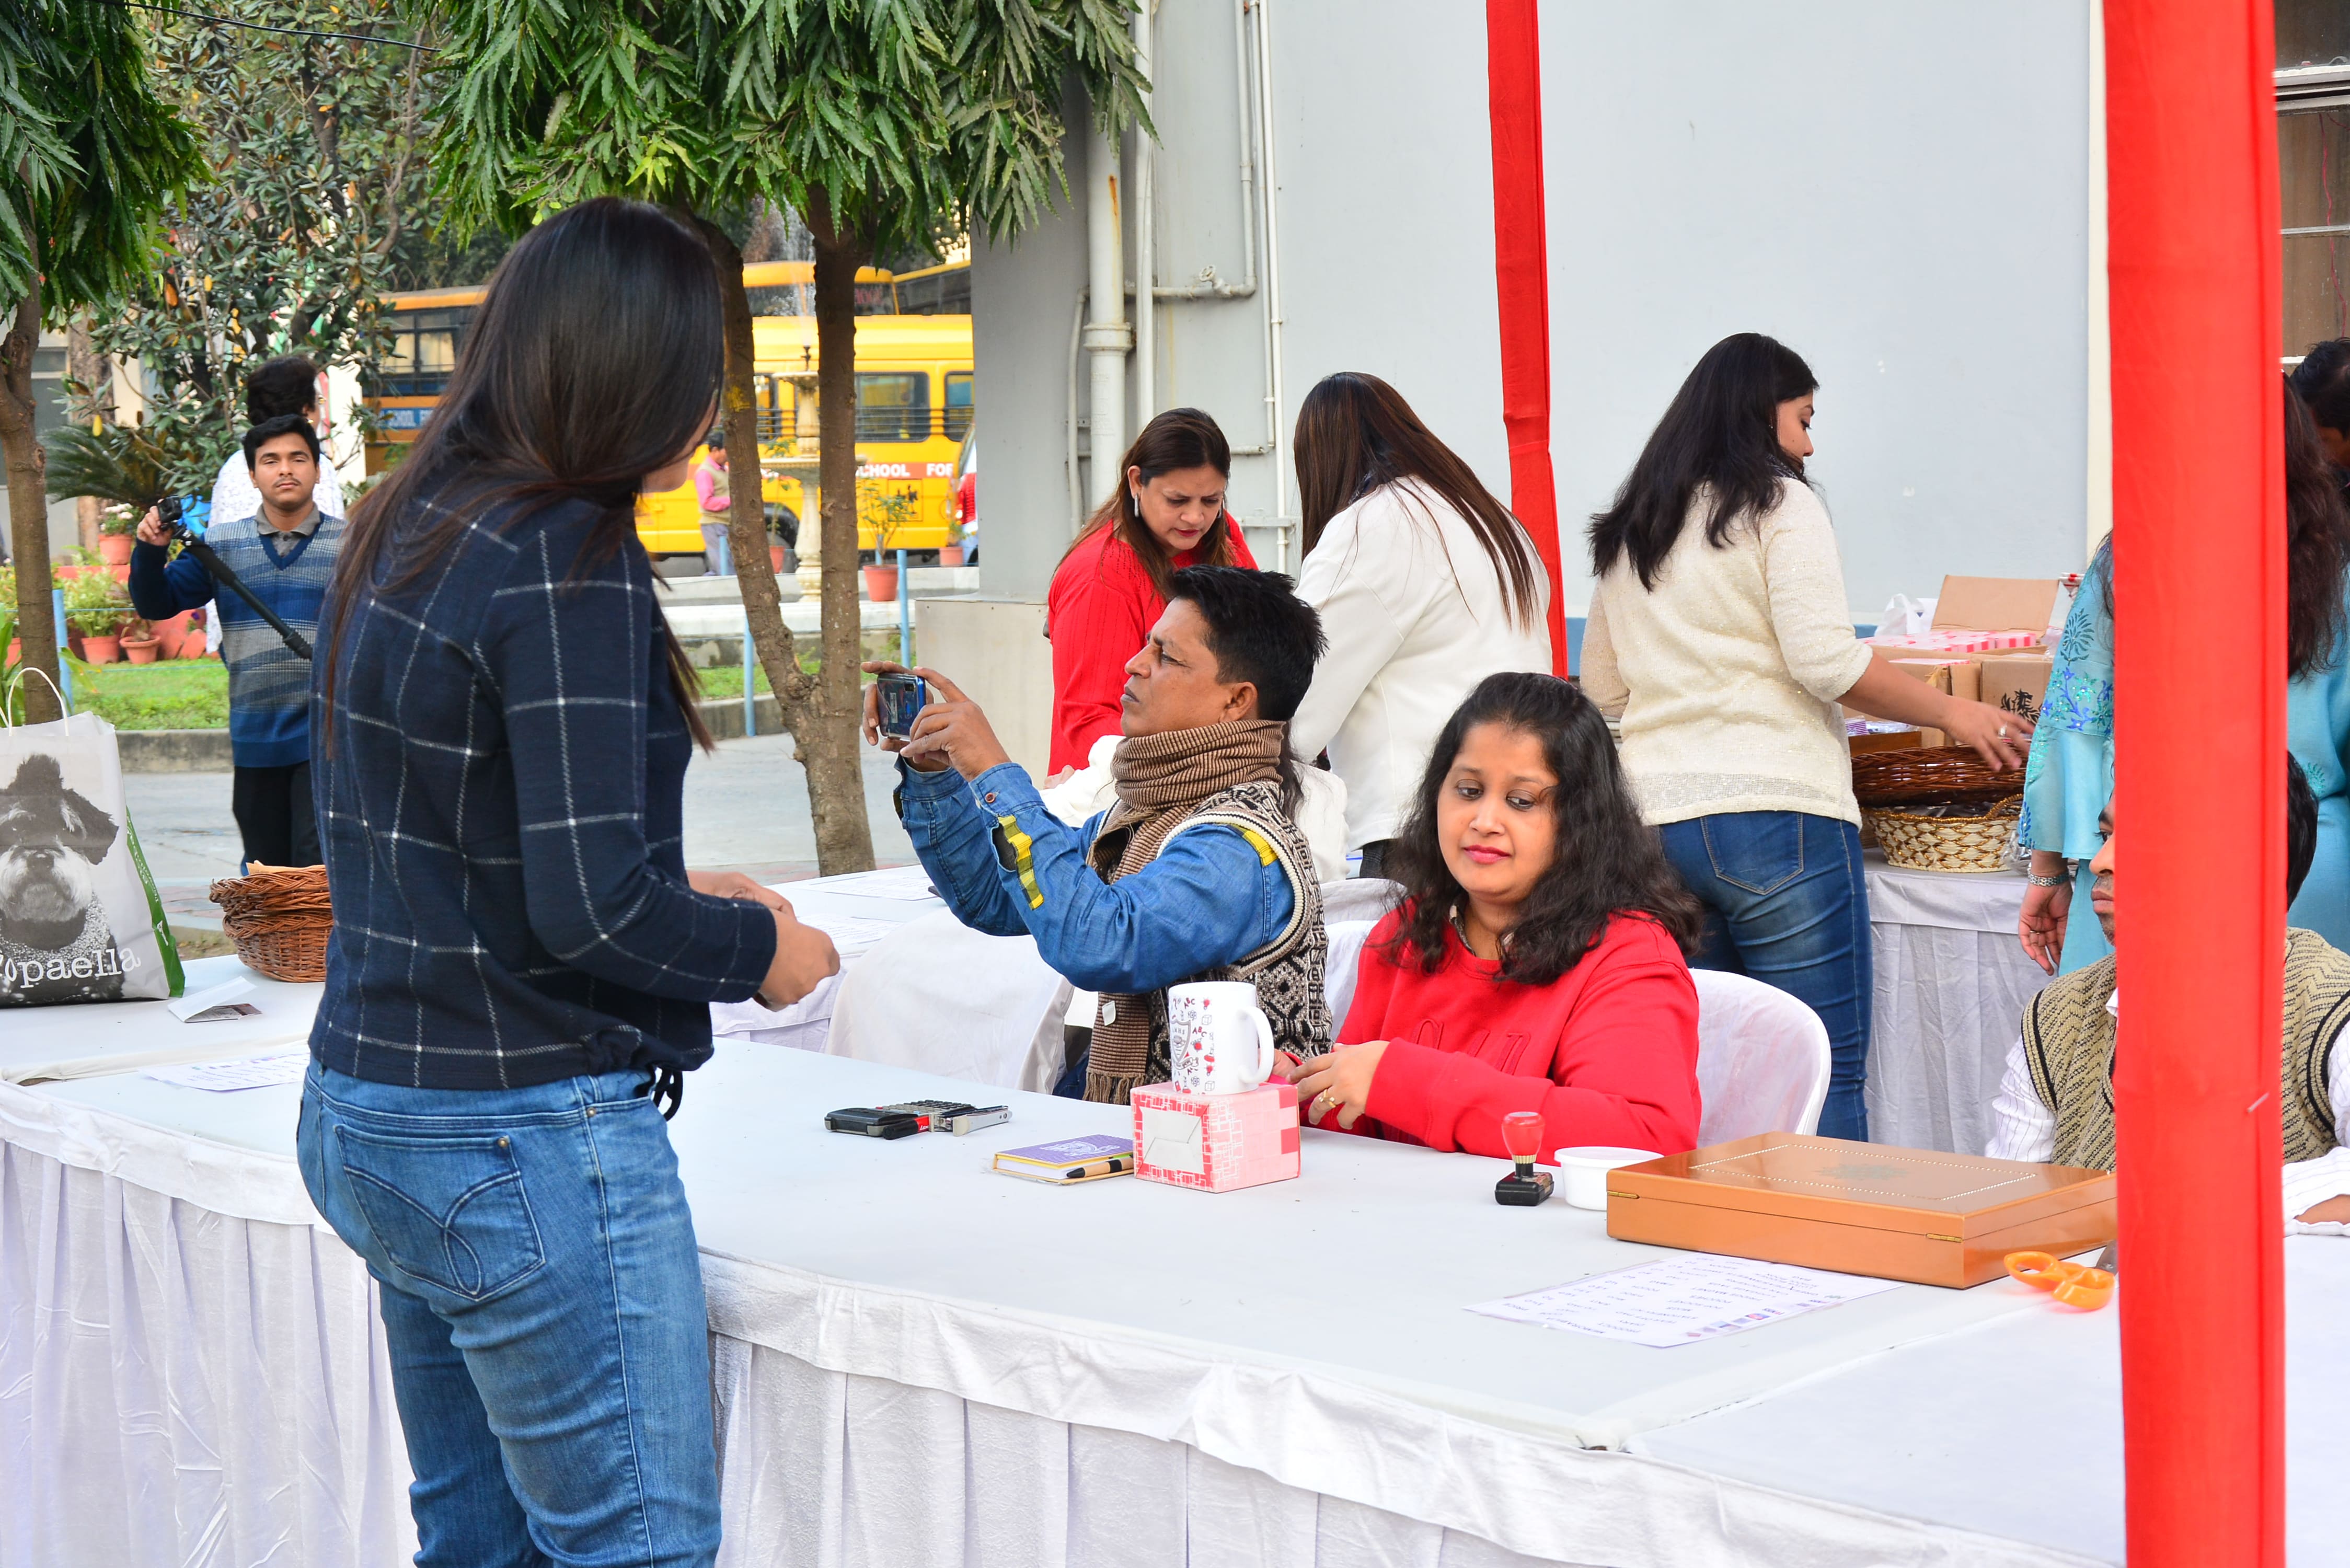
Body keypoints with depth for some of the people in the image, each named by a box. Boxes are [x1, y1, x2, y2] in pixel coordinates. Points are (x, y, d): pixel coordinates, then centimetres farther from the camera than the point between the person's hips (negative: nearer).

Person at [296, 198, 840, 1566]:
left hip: (366, 1113, 9)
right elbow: (590, 910, -22)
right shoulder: (567, 561, -18)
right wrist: (758, 948, -4)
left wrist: (670, 892, 15)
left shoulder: (409, 531, 10)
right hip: (525, 1138, -9)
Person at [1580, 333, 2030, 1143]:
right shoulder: (1779, 505, -1)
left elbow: (1603, 690, 23)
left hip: (1656, 822, 6)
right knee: (1825, 1081, -3)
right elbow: (1826, 660, -11)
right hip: (1778, 815, -6)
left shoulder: (1624, 535, 18)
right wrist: (1950, 713, -1)